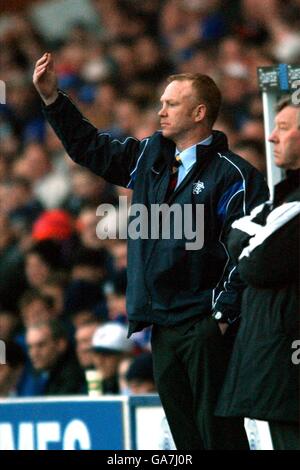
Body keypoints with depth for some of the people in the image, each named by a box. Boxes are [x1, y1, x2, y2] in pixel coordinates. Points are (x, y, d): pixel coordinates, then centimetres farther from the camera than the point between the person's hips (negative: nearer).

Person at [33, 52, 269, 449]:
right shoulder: (149, 157, 14)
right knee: (185, 432, 10)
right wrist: (52, 98, 16)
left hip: (205, 324, -7)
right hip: (161, 324, 7)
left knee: (217, 431, -9)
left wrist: (224, 314, -16)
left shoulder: (232, 175, -8)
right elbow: (90, 148, 24)